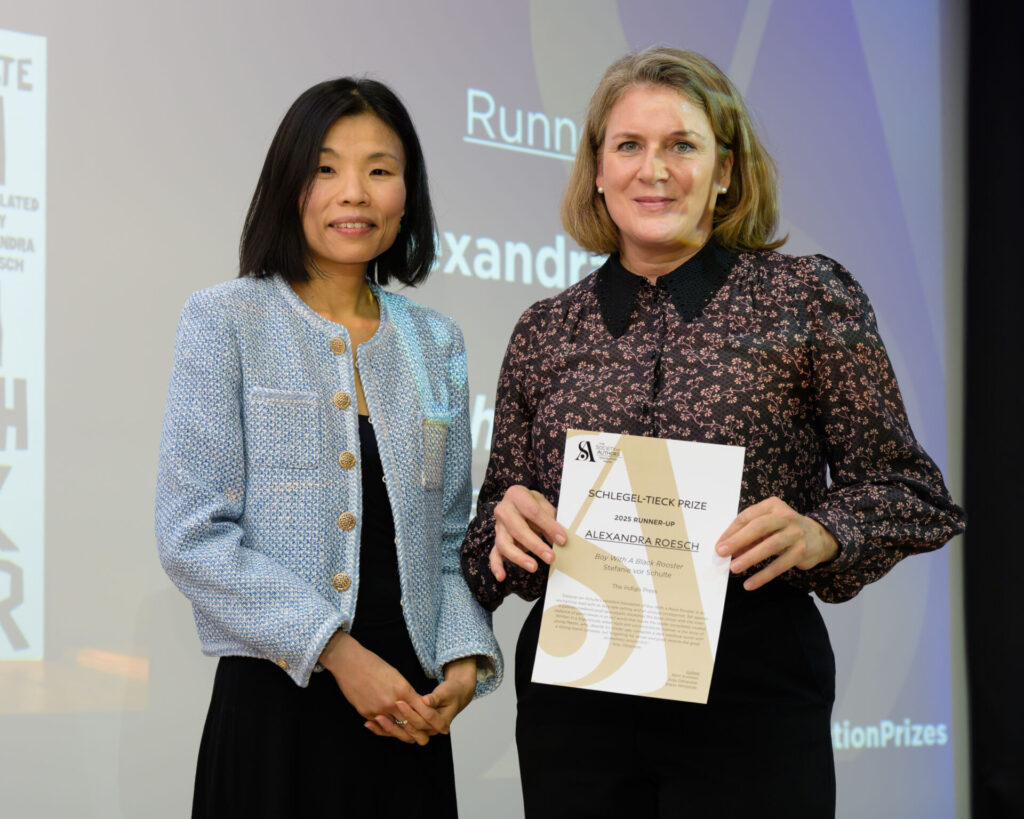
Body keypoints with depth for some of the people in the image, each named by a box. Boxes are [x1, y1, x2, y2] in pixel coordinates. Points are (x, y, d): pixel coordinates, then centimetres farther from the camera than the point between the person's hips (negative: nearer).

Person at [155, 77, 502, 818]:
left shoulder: (435, 342, 11)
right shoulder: (228, 322, -3)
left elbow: (450, 538, 13)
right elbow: (192, 536, -10)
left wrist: (465, 661, -5)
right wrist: (337, 651, -15)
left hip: (408, 715, 4)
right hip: (275, 707, -4)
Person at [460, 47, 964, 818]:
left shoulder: (810, 298, 1)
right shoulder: (546, 331, 9)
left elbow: (908, 490, 1)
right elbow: (501, 525, 14)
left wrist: (819, 537, -18)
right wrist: (511, 522, -8)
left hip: (756, 689, -2)